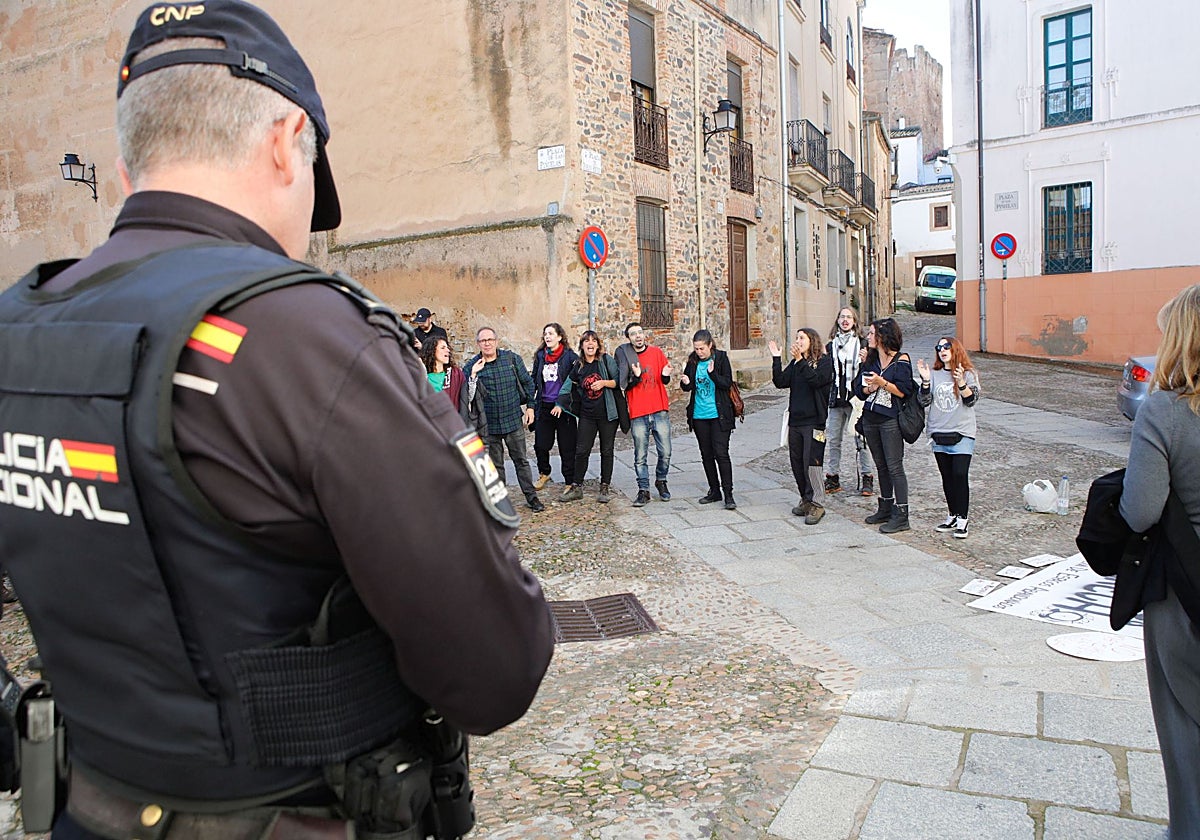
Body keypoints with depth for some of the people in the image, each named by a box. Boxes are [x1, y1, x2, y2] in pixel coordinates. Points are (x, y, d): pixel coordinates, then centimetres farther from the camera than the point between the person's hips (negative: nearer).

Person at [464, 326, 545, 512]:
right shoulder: (471, 366, -4)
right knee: (495, 464, 11)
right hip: (488, 425, 0)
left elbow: (527, 383, 7)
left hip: (513, 420, 0)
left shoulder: (512, 359, -1)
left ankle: (531, 497, 17)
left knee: (521, 460, 8)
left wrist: (530, 406, 4)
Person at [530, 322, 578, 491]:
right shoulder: (540, 355, 9)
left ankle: (570, 482, 13)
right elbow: (534, 380, 16)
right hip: (544, 406, 4)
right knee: (540, 445, 10)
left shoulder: (569, 356, -6)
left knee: (567, 447, 2)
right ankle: (544, 474, 34)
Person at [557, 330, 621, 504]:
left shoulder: (606, 360, -4)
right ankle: (576, 487, 11)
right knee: (581, 451, 2)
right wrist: (560, 404, 6)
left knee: (607, 451, 6)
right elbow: (568, 386, 14)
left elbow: (619, 381, -5)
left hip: (607, 413, -2)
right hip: (587, 415, 3)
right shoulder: (578, 366, 6)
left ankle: (605, 487, 17)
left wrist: (604, 383, -19)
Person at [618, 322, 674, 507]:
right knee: (640, 456, 1)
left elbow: (665, 381, 12)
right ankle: (643, 490, 11)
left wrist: (666, 375, -10)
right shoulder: (624, 356, 2)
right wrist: (636, 376, -20)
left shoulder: (656, 352, 6)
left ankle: (661, 481, 25)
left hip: (660, 411, 1)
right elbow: (623, 386, -2)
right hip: (638, 413, -1)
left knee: (665, 452, 2)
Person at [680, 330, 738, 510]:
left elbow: (727, 383, -10)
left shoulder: (721, 358, -6)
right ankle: (714, 491, 22)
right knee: (706, 454, 11)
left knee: (721, 453, -8)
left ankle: (728, 494, -3)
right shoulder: (693, 361, 5)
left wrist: (713, 373, -26)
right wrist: (685, 383, -12)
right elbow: (688, 387, 12)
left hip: (719, 415, -5)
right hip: (699, 415, 5)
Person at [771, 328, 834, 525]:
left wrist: (801, 361, -24)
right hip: (795, 420, 7)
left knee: (811, 462, -9)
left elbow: (816, 380, -20)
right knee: (796, 463, 10)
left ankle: (817, 504, -2)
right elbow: (781, 382, 2)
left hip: (814, 420, -7)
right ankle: (806, 500, 22)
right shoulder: (795, 363, 14)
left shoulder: (824, 361, -3)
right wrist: (776, 359, -5)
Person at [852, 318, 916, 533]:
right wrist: (869, 388, -10)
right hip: (870, 418, 7)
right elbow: (859, 390, 10)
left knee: (894, 466, -6)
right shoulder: (870, 360, 11)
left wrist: (881, 382, -22)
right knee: (881, 465, 13)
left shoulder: (901, 360, -6)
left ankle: (901, 516, -2)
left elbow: (903, 391, -12)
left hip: (890, 420, -6)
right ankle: (886, 509, 23)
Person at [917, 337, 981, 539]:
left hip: (962, 434, -4)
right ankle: (952, 516, 21)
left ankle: (962, 520, -3)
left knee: (959, 475, -11)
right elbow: (924, 401, 3)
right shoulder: (934, 375, 9)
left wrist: (961, 382, -25)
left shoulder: (968, 374, 0)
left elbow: (972, 400, -10)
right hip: (939, 434, 4)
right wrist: (925, 380, -11)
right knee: (947, 477, 9)